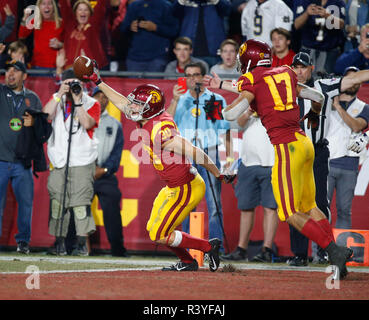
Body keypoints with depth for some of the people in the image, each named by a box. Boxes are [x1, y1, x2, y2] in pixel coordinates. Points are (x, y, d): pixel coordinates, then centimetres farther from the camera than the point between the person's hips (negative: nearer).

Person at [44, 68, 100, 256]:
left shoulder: (91, 103, 6)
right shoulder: (57, 100, 14)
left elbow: (87, 123, -12)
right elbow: (46, 115, -5)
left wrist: (77, 100, -12)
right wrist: (60, 94, -9)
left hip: (82, 162, -3)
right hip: (58, 161, 3)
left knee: (80, 201, -10)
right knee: (57, 201, 0)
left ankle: (82, 244, -9)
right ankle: (59, 242, 5)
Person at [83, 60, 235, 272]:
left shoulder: (160, 133, -26)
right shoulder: (148, 121, 1)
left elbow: (195, 153, -28)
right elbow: (124, 104, 17)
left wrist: (219, 175, -23)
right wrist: (99, 82, 19)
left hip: (186, 189, -9)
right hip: (174, 188, 9)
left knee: (159, 235, -4)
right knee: (154, 229, 16)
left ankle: (209, 247, 3)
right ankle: (188, 262, 26)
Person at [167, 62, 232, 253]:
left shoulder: (217, 101, 9)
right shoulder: (180, 100, 14)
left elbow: (224, 130, 7)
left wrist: (228, 156, -1)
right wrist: (175, 101, -10)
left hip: (210, 155, -2)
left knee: (214, 204, -8)